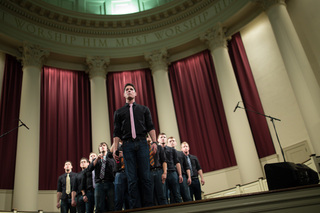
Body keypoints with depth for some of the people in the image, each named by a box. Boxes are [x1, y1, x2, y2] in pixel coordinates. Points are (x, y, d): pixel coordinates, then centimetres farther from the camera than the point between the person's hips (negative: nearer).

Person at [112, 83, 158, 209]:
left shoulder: (144, 109, 18)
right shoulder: (119, 112, 17)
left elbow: (150, 127, 10)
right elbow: (117, 132, 10)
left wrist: (154, 142, -4)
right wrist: (115, 149, 0)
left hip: (142, 143, 0)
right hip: (127, 145, 0)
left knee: (146, 177, -4)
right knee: (132, 179, -2)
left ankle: (148, 206, 1)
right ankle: (136, 208, 1)